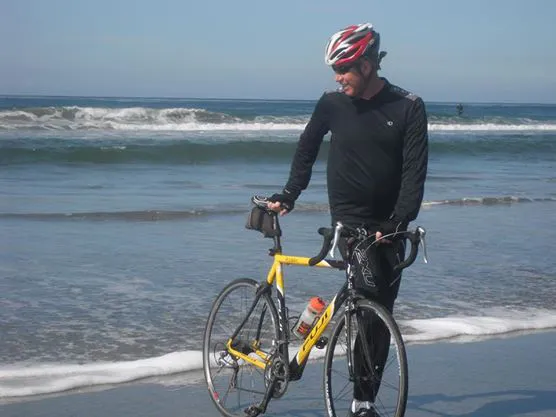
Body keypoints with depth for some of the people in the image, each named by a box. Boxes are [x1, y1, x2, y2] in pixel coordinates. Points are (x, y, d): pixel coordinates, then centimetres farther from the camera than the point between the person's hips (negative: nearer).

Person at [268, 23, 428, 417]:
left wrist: (398, 222, -21)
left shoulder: (408, 107, -5)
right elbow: (307, 149, 15)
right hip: (350, 218, -2)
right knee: (371, 291, -20)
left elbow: (414, 170, -11)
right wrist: (289, 196, 10)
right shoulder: (332, 104, -1)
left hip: (390, 225, 2)